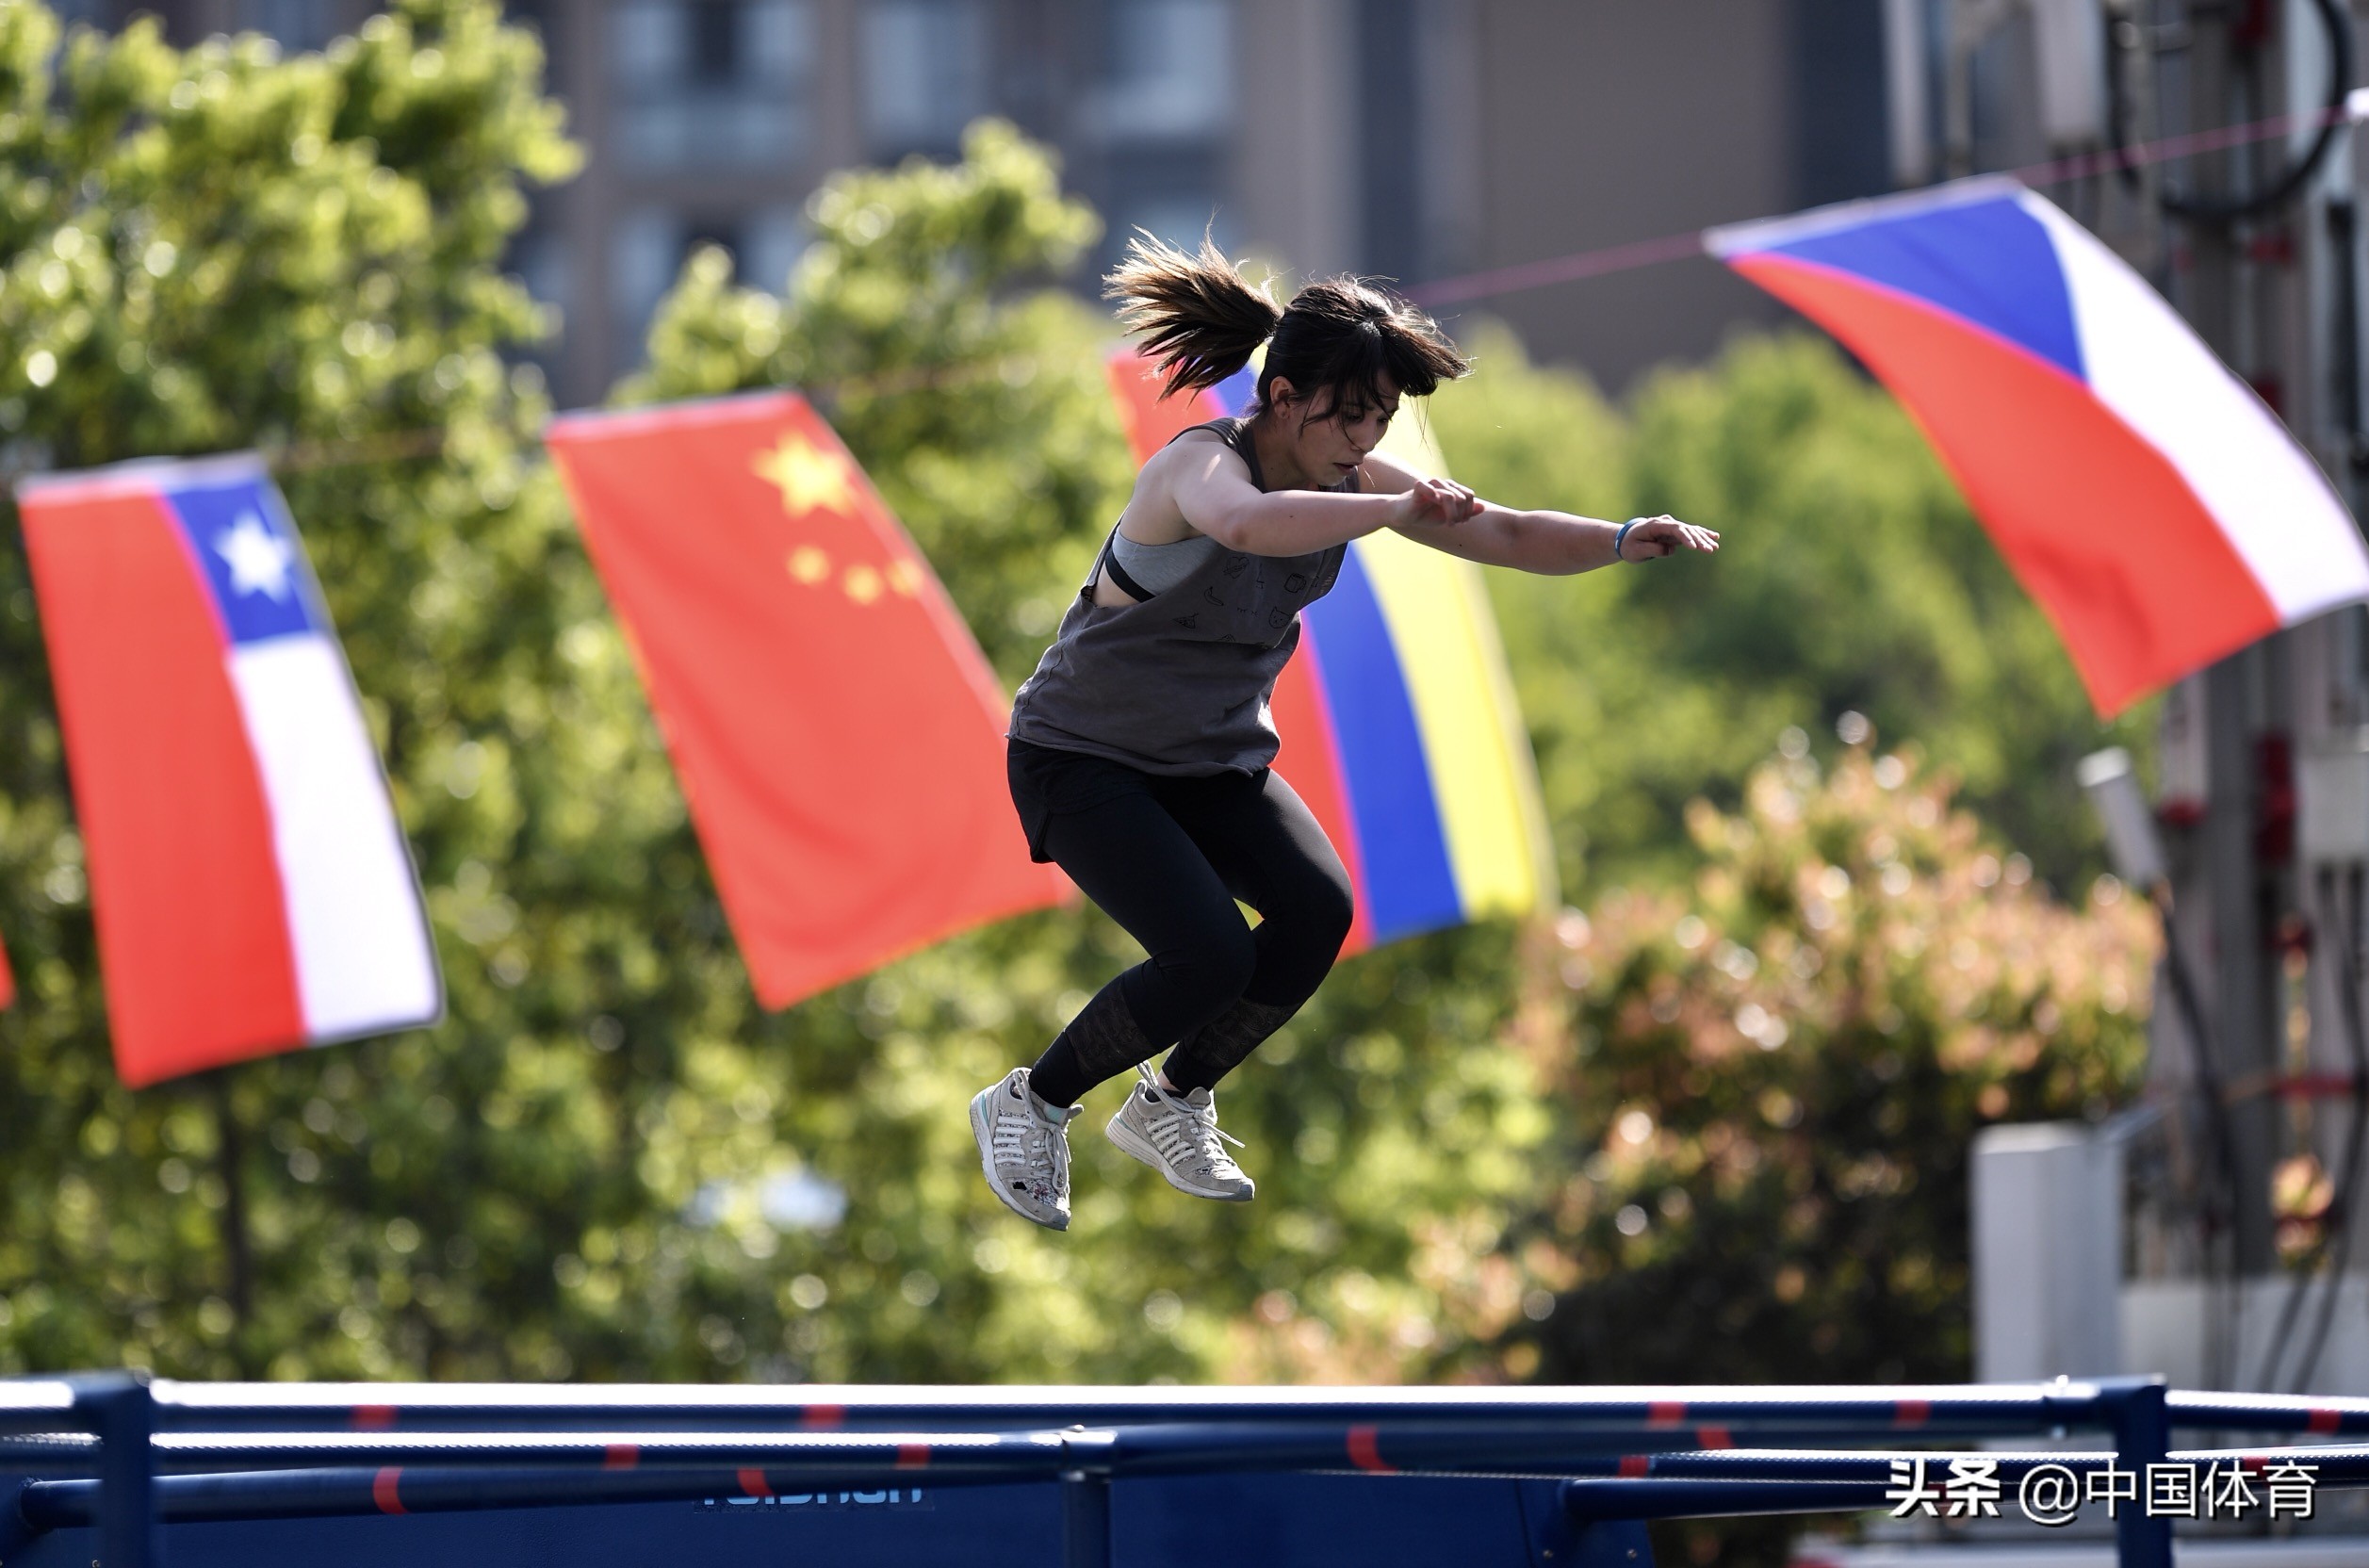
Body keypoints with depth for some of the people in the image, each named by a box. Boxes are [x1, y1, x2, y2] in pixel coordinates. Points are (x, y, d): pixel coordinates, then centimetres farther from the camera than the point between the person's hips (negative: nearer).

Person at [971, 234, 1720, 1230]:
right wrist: (1402, 510, -56)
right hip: (1080, 759, -7)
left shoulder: (1348, 478, -6)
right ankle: (1030, 1108, 1)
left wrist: (1625, 540, -24)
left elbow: (1507, 536, -7)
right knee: (1209, 956, -24)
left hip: (1215, 756, 7)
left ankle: (1171, 1106, 9)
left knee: (1317, 910, -16)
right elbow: (1249, 523, -55)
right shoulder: (1201, 466, -29)